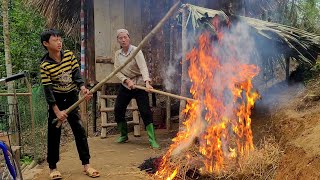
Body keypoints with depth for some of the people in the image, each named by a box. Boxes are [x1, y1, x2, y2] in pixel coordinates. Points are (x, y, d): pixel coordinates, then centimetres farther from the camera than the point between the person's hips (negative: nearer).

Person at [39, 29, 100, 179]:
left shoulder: (69, 55, -4)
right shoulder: (45, 65, -15)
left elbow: (76, 73, -8)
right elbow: (47, 89, -19)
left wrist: (82, 87, -29)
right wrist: (57, 111, -25)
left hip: (72, 97, 3)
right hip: (56, 99, -3)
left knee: (79, 130, 0)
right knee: (54, 133, 2)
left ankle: (86, 165, 8)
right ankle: (53, 167, 17)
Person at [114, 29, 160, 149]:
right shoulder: (118, 54, 3)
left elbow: (143, 67, -27)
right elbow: (117, 71, -2)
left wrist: (147, 82, -43)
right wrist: (127, 80, -20)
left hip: (139, 84, -5)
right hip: (125, 85, 5)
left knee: (145, 111, -11)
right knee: (118, 110, 6)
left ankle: (152, 140, -4)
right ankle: (124, 135, 26)